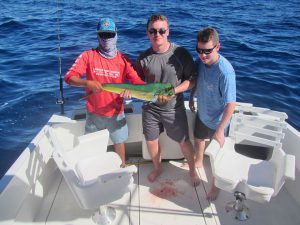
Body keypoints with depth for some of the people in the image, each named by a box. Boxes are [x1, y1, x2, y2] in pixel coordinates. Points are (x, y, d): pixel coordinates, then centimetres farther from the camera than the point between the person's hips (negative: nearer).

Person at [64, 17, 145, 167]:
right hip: (94, 113, 0)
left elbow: (138, 83, -12)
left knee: (119, 142, 18)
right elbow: (69, 77, -16)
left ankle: (122, 168, 43)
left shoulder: (123, 59, -6)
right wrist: (88, 83, -35)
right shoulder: (88, 56, -10)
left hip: (116, 113, 0)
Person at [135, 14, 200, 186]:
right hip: (150, 108, 3)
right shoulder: (144, 57, -6)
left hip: (174, 108, -2)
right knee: (151, 141, 16)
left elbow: (192, 79, -10)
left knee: (184, 141, 11)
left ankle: (193, 170, 39)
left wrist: (173, 91, -23)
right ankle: (158, 167, 46)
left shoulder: (180, 53, -13)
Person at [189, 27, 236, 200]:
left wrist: (220, 130, -30)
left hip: (217, 121, -6)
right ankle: (199, 162, 62)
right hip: (202, 113, 7)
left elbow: (231, 103, -31)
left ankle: (216, 184, 40)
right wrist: (191, 97, 16)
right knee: (198, 139, 30)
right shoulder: (200, 61, -14)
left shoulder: (225, 71, -34)